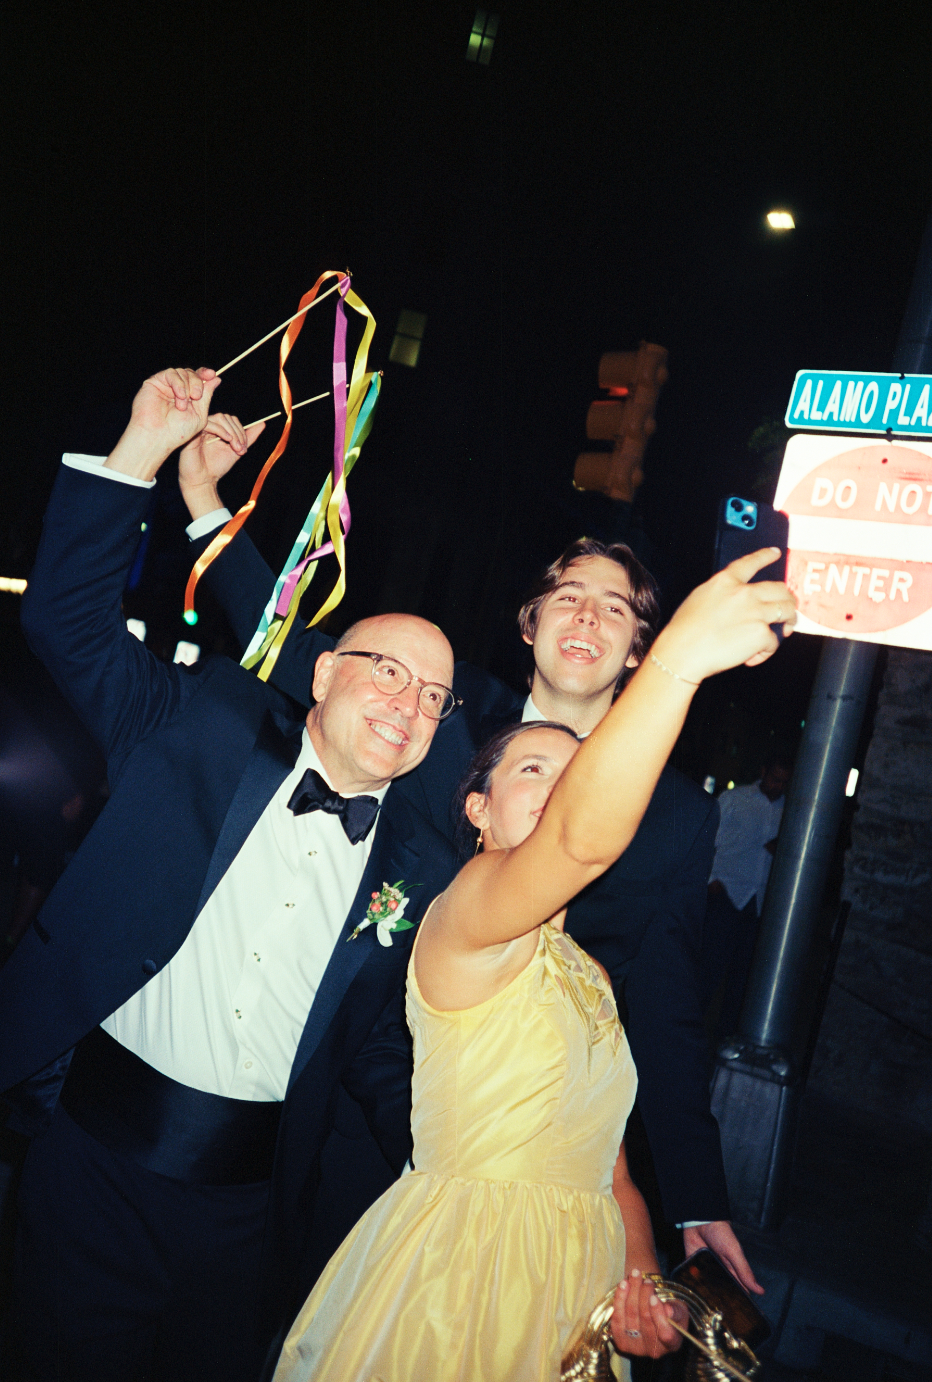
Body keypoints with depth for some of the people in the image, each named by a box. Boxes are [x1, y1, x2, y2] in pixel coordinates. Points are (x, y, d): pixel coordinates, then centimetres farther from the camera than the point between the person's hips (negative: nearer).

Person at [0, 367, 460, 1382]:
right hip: (95, 1155, -1)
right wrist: (139, 453, -15)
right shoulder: (207, 727, -4)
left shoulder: (423, 873, 0)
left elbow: (382, 1048, 8)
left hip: (251, 1200, 2)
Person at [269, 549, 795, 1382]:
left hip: (573, 1287, 8)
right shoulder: (465, 914, -17)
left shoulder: (588, 975, 11)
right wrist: (679, 658, -49)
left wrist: (639, 1270, -1)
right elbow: (583, 839, -38)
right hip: (455, 1275, -7)